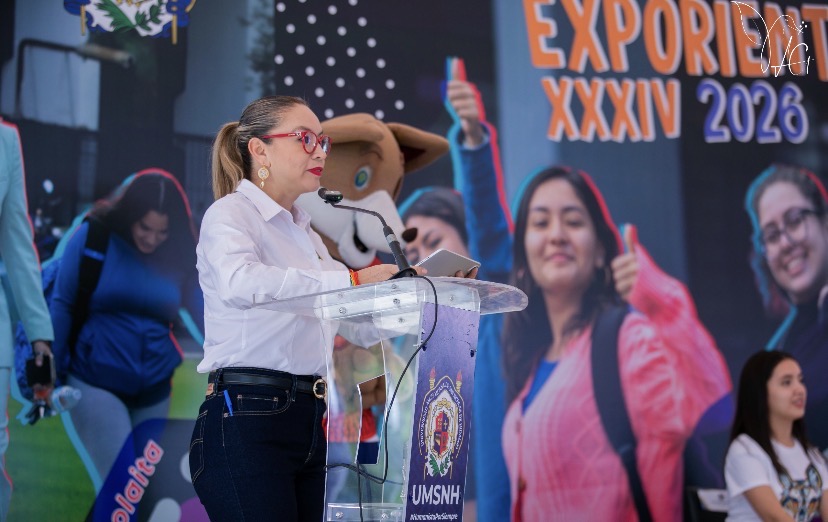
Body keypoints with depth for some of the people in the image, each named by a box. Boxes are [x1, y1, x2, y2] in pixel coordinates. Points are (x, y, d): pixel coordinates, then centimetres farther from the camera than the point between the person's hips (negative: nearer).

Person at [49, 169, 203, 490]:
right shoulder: (92, 237, -8)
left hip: (155, 391, 4)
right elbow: (62, 305, -3)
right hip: (95, 382, -4)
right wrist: (52, 373, -3)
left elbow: (206, 315, -1)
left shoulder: (180, 255, -1)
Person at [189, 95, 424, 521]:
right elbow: (239, 282, -28)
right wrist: (349, 280, -30)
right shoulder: (231, 213, -3)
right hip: (248, 419, -8)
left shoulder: (305, 232, 21)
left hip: (312, 421, 8)